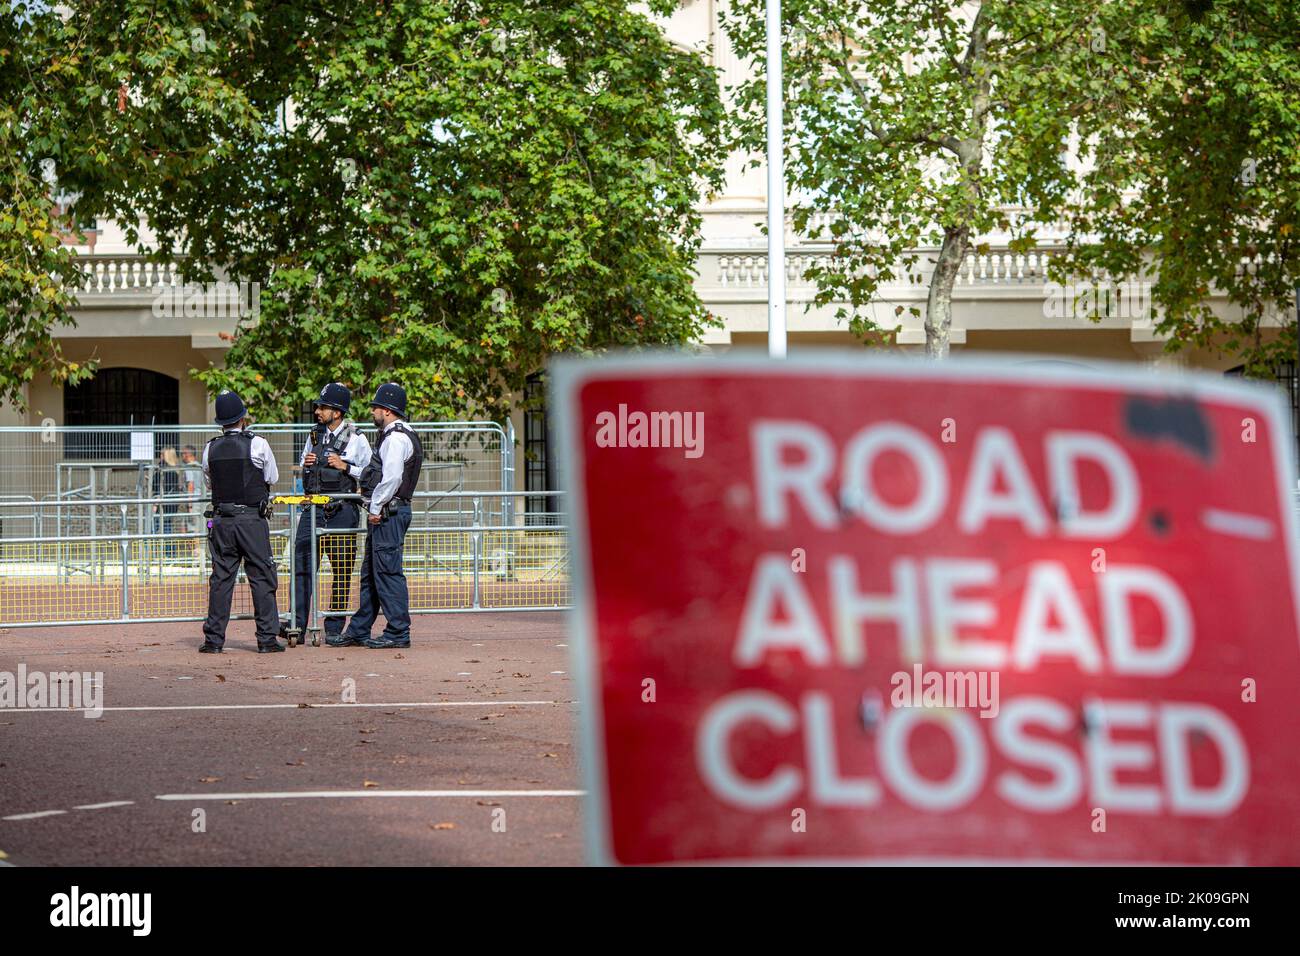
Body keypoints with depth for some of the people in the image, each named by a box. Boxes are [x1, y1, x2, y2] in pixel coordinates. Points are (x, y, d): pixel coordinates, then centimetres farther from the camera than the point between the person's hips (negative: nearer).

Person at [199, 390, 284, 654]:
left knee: (221, 578, 7)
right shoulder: (257, 444, -8)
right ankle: (267, 639, 1)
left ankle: (213, 639, 6)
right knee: (261, 576, 2)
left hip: (221, 521, 3)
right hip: (253, 519, -3)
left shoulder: (211, 449, 2)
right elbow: (272, 478, 4)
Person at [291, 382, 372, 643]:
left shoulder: (356, 439, -2)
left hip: (342, 511, -4)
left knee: (342, 570, 2)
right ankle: (298, 625, -7)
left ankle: (334, 628, 9)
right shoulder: (315, 435, 12)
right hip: (313, 507, 4)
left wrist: (345, 466, -14)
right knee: (302, 564, -5)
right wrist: (306, 464, 2)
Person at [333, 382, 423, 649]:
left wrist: (375, 508, -16)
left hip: (388, 513, -11)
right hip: (385, 514, 11)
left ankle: (398, 633, -5)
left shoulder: (396, 438, -14)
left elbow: (392, 477, -22)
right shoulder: (391, 436, 20)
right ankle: (358, 631, 20)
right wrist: (375, 508, 14)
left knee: (387, 572, -8)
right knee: (370, 573, 14)